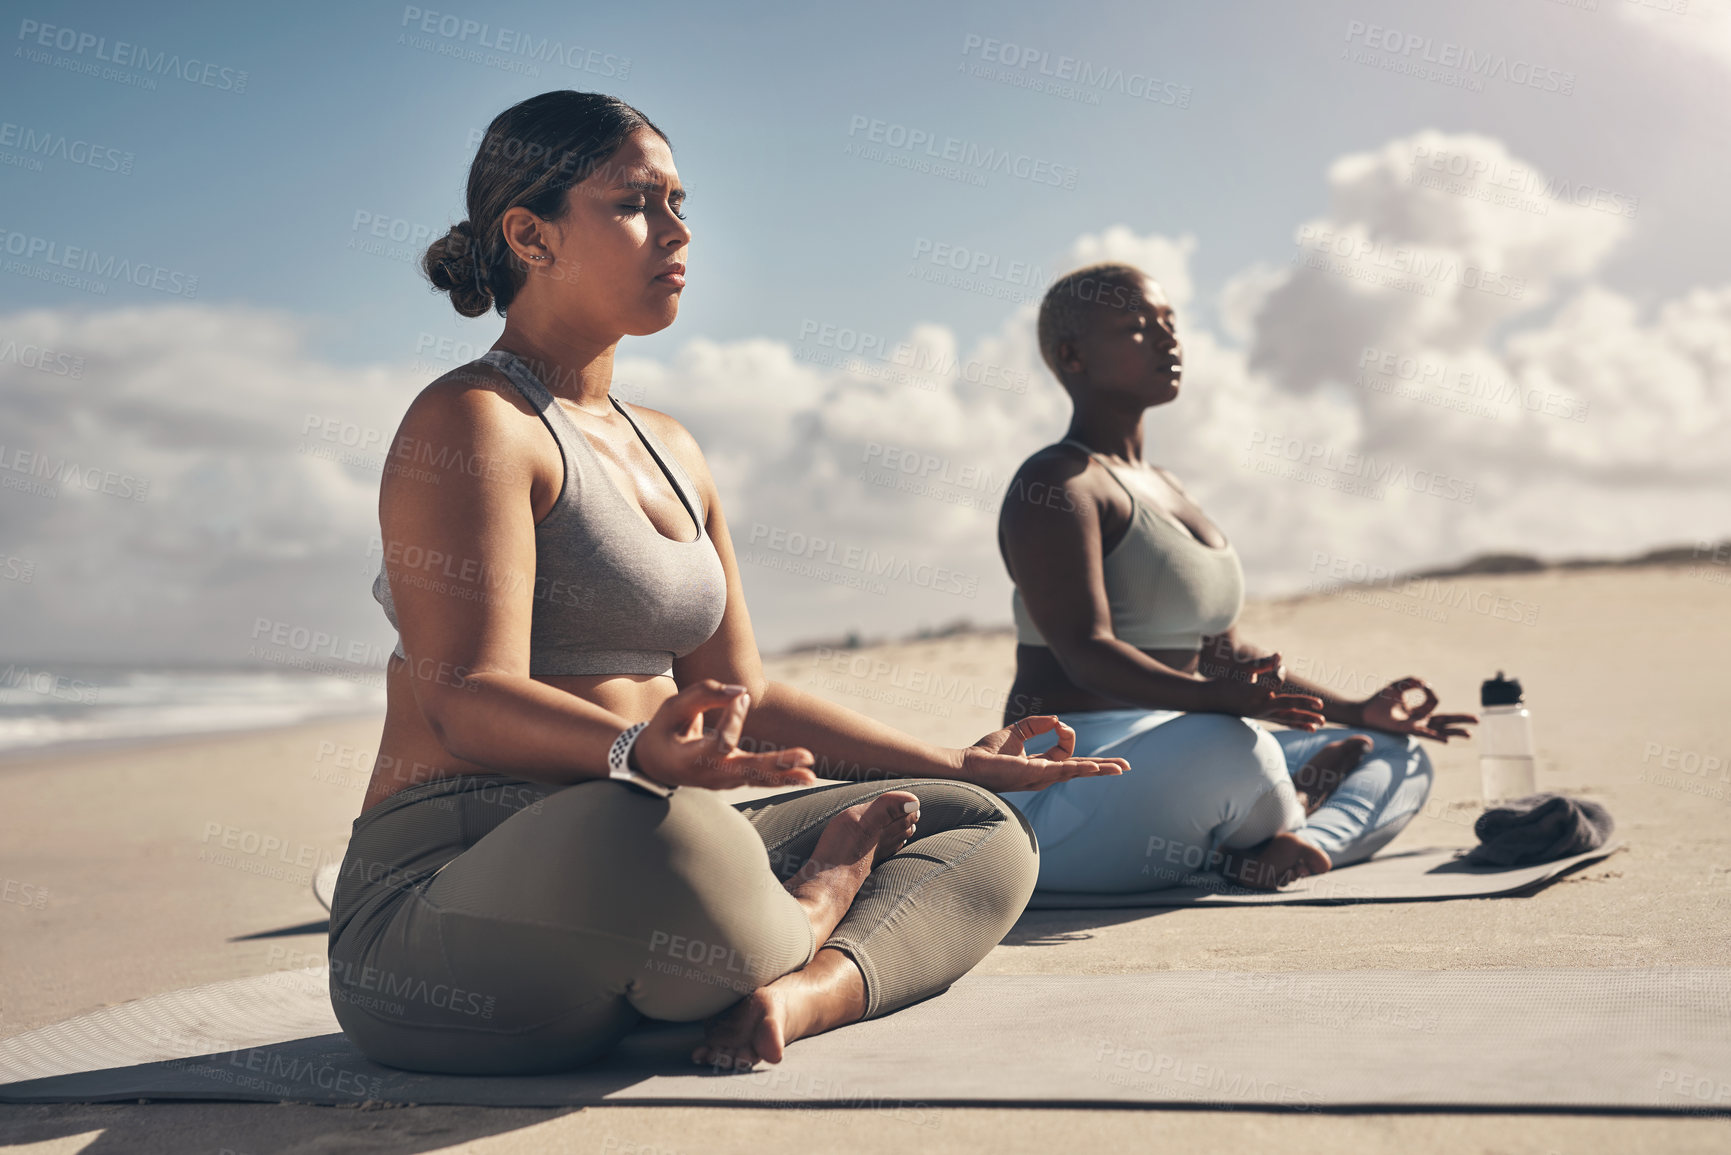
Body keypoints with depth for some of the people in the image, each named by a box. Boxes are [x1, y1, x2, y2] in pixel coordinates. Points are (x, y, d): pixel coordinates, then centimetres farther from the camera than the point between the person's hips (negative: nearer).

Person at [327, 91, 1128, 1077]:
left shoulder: (670, 451, 20)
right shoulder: (473, 422, -7)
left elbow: (739, 694, 22)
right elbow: (469, 698, -19)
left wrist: (956, 765, 20)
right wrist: (643, 755, -39)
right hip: (450, 906, -8)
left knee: (987, 831, 6)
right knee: (649, 832, -41)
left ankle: (804, 990, -22)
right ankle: (808, 916, -7)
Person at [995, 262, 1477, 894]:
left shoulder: (1164, 488, 21)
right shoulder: (1055, 485, -9)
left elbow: (1224, 653, 23)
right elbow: (1084, 651, -23)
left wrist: (1356, 712, 15)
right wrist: (1213, 697, -40)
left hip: (1179, 765, 10)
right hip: (1074, 790, -9)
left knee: (1399, 760, 9)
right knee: (1229, 748, -39)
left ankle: (1266, 853, -19)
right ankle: (1288, 822, -5)